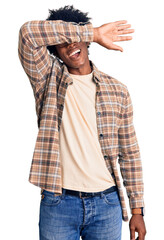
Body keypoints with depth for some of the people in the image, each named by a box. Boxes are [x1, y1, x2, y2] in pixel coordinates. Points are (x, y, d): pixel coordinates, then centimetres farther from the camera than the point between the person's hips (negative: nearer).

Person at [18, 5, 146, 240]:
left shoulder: (117, 91, 5)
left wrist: (137, 209, 6)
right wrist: (94, 33, -12)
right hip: (58, 203, -1)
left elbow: (130, 154, 8)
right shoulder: (48, 79, 1)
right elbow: (28, 32, -16)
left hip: (107, 203, 2)